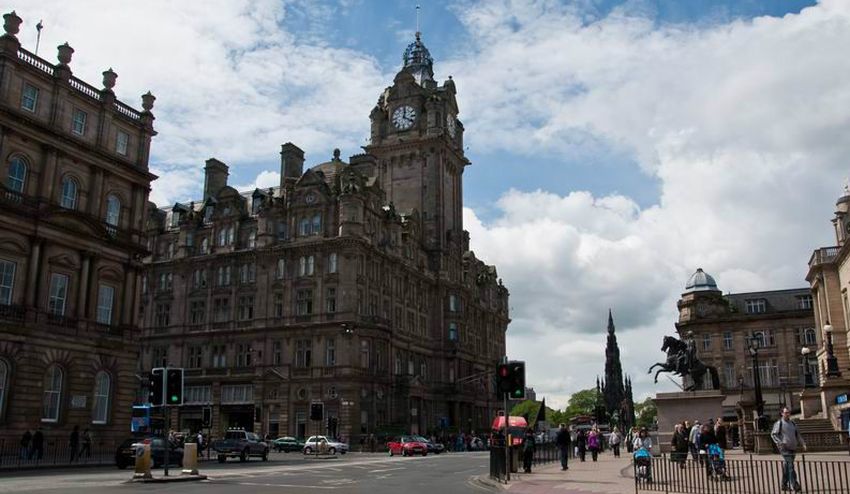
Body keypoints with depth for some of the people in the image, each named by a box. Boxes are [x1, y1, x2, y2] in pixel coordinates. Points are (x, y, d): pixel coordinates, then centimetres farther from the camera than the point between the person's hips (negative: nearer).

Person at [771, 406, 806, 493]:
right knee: (790, 466, -14)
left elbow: (798, 435, 21)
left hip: (793, 448, 6)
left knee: (787, 467, 11)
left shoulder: (792, 423, 16)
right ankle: (795, 486, -18)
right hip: (785, 448, -6)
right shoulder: (779, 423, -3)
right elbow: (773, 434, -6)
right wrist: (780, 442, -19)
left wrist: (802, 444, 8)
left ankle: (784, 485, 19)